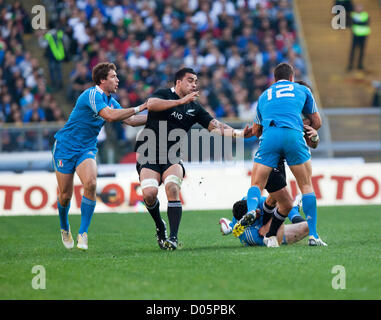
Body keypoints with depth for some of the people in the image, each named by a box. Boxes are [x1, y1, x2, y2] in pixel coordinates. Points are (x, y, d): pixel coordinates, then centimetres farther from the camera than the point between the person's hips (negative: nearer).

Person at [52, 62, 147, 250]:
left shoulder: (110, 101, 7)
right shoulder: (92, 95, -20)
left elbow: (131, 120, 14)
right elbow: (110, 116, -32)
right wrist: (139, 108, -29)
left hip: (86, 150, 5)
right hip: (65, 147, -5)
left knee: (90, 184, -22)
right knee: (65, 194, -1)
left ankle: (83, 234, -16)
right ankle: (65, 228, 30)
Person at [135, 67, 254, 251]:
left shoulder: (194, 108, 12)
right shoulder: (163, 95, 1)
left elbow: (216, 127, 5)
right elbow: (151, 104, -22)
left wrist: (240, 133, -10)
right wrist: (181, 101, -26)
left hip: (172, 158, 3)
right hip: (148, 156, -3)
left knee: (172, 188, -26)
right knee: (149, 193, -22)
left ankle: (173, 237, -24)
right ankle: (160, 227, 8)